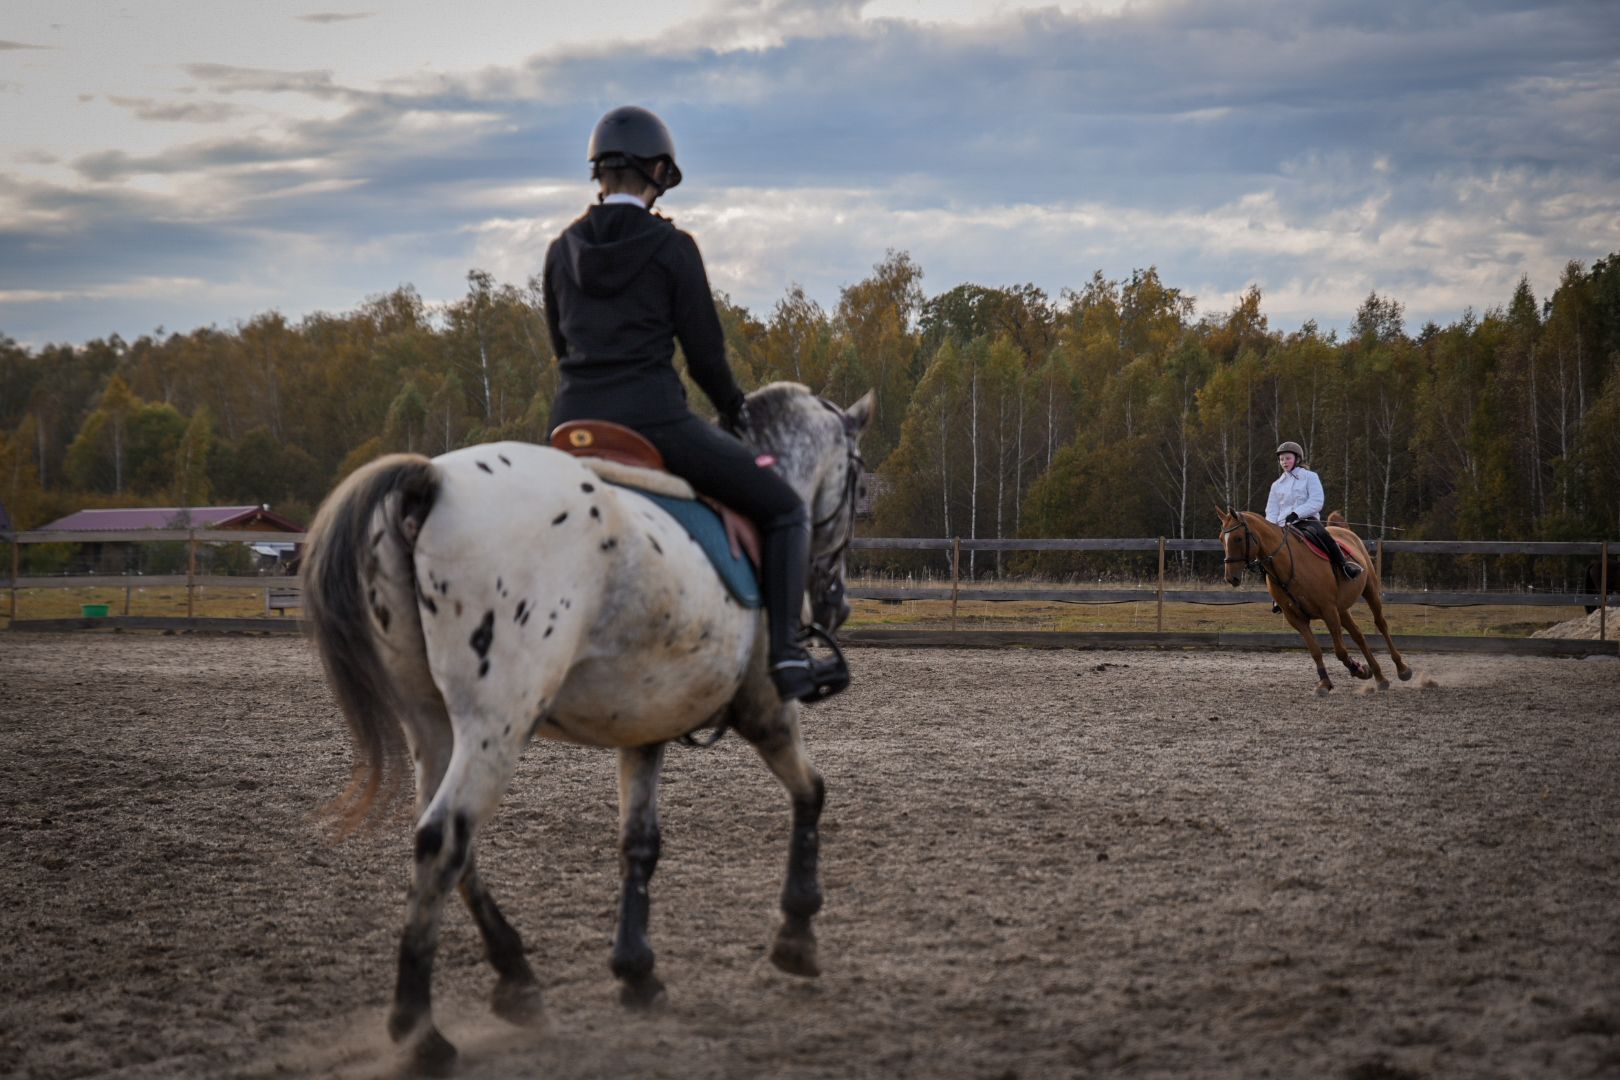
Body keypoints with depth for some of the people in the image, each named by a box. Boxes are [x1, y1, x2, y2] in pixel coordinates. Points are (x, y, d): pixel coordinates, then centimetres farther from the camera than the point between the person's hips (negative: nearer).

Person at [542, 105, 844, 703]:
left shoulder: (562, 250, 9)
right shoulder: (672, 247, -5)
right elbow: (704, 348, -2)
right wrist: (735, 409, 15)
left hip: (573, 425, 5)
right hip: (655, 420, -5)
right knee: (785, 509, 7)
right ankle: (787, 657, -3)